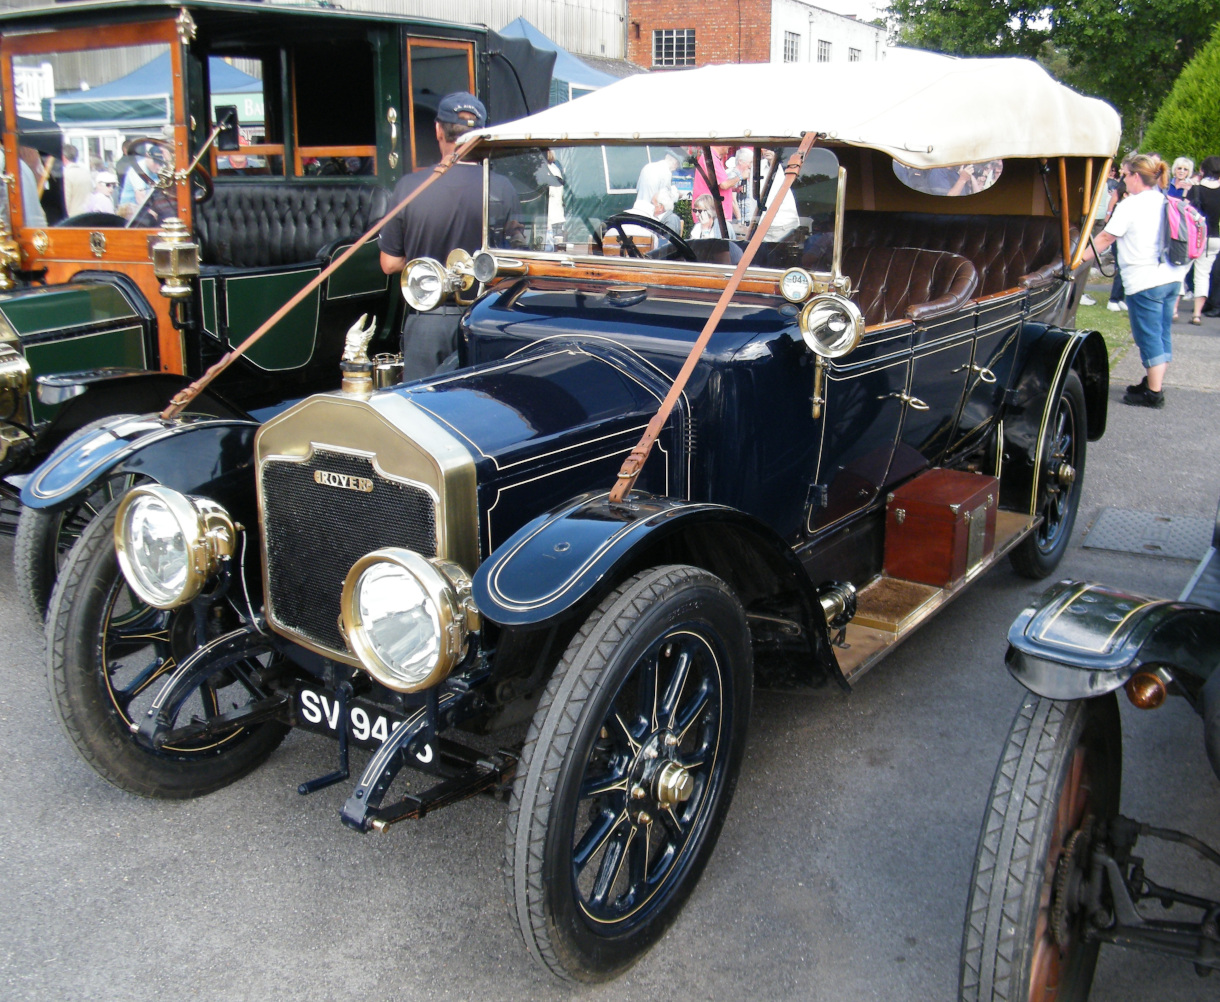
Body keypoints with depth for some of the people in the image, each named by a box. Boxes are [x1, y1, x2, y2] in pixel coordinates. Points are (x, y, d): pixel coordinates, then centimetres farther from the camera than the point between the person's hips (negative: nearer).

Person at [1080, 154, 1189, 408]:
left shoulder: (1129, 206, -11)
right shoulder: (1168, 203, 11)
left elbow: (1105, 238, -7)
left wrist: (1080, 258, 3)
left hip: (1144, 281, -8)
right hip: (1172, 276, 8)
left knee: (1149, 336, -4)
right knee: (1162, 334, 14)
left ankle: (1153, 393, -1)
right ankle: (1154, 382, 23)